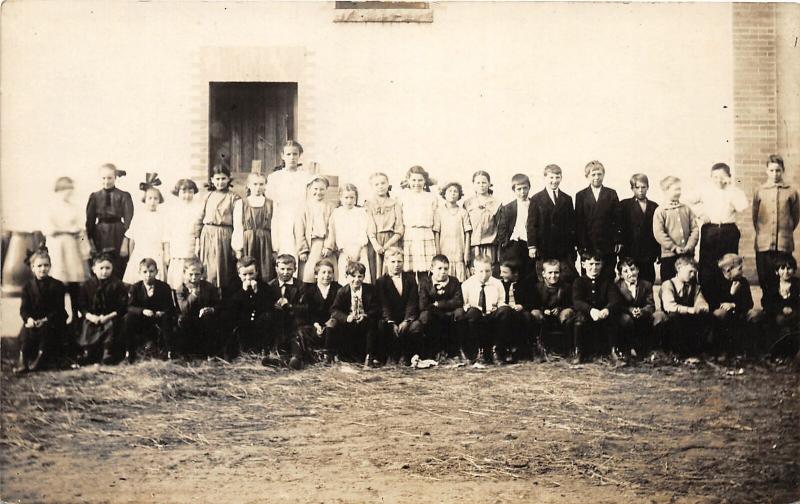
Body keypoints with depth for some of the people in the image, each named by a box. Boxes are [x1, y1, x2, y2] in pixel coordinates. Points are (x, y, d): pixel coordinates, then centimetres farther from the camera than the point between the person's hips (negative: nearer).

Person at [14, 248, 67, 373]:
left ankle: (41, 357, -22)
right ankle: (23, 360, -23)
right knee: (25, 330, -26)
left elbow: (58, 309, -7)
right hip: (33, 320, 2)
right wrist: (28, 318, -23)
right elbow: (24, 308, 0)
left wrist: (45, 320, -22)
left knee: (45, 329, -32)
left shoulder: (57, 286, -2)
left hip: (52, 320, -2)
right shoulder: (28, 286, 6)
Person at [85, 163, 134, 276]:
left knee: (118, 273, -3)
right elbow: (90, 220, 9)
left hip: (117, 237, -2)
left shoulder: (124, 196, 1)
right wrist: (90, 239, 0)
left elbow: (128, 220, -3)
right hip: (100, 237, 2)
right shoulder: (94, 197, 9)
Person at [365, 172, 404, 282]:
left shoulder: (395, 204, 11)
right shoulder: (368, 204, 12)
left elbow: (399, 230, 5)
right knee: (374, 274, -6)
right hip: (374, 242, 0)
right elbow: (369, 227, 1)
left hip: (391, 242, 0)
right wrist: (376, 244, -14)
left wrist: (387, 245, -9)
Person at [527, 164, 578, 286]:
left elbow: (572, 224, 11)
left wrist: (573, 245, 6)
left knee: (568, 279, -4)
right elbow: (531, 224, 0)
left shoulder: (567, 199, 12)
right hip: (543, 247, -2)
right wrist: (531, 246, -7)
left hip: (564, 249, 2)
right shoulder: (536, 199, 3)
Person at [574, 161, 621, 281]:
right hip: (588, 246, 0)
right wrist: (581, 245, -5)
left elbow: (617, 220, 6)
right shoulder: (581, 196, 7)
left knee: (608, 278, 0)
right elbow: (578, 223, 3)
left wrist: (618, 241, -1)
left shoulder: (612, 194, 9)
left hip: (608, 247, 0)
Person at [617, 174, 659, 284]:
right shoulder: (624, 205, 6)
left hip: (649, 256, 2)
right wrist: (622, 249, -8)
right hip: (629, 255, -2)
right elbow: (619, 228, 1)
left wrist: (657, 252, 5)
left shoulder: (654, 207, 13)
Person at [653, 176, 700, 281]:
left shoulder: (686, 209, 8)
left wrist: (689, 246, -8)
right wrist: (674, 248, -15)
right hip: (669, 254, -3)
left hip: (688, 254, 4)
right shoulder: (660, 211, -3)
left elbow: (695, 229, 5)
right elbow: (659, 234, -11)